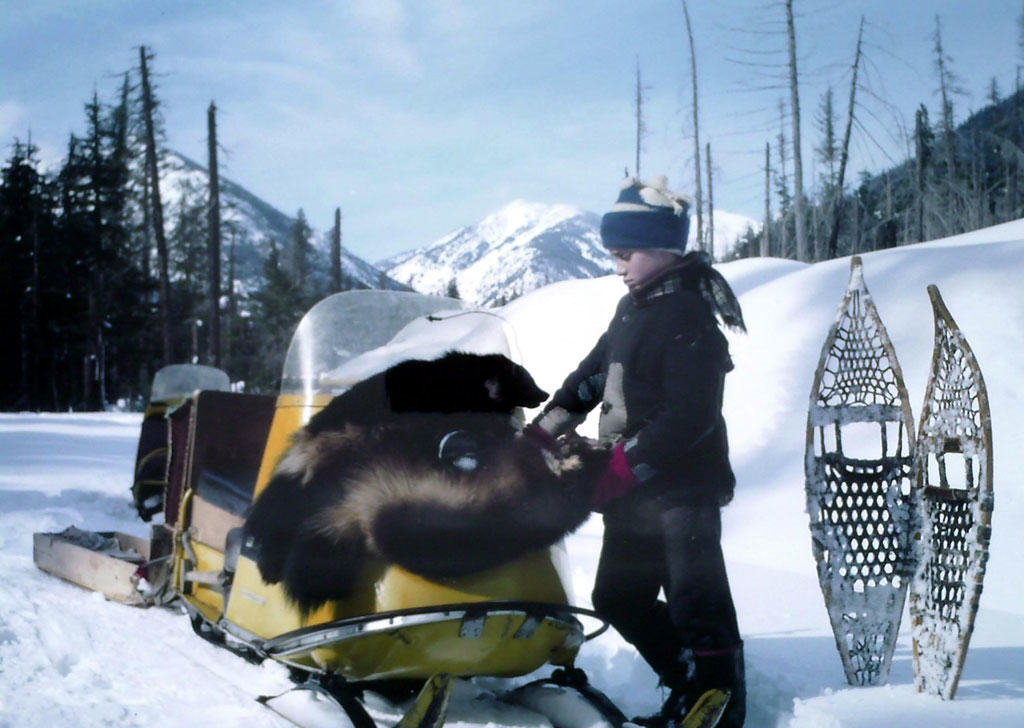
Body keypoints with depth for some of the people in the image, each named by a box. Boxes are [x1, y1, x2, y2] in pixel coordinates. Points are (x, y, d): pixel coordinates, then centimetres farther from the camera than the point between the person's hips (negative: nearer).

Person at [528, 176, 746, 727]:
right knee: (618, 599, 15)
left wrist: (620, 469, -23)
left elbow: (689, 417, -23)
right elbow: (592, 376, 24)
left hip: (681, 489, -10)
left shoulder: (689, 319, -15)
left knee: (696, 603, -12)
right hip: (631, 490, 10)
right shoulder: (632, 310, 14)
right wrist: (538, 433, 17)